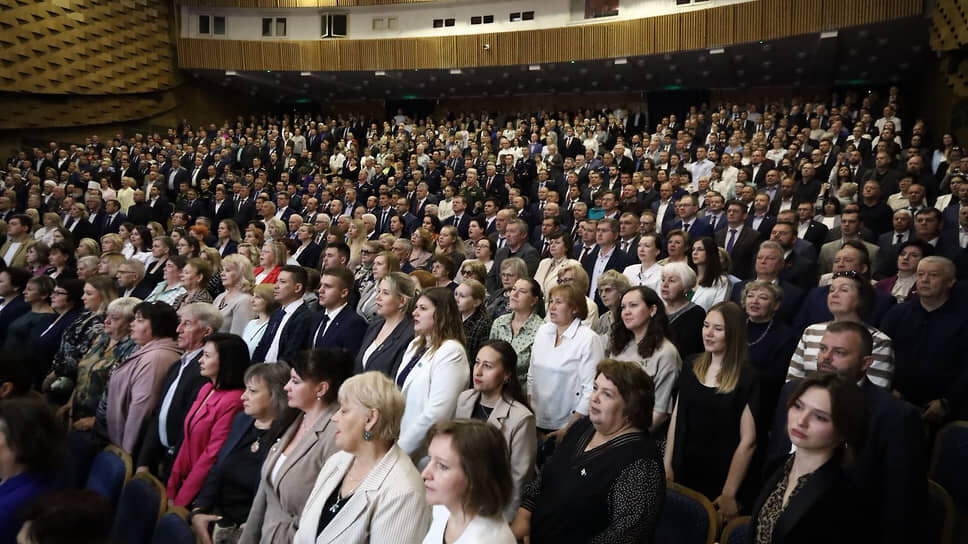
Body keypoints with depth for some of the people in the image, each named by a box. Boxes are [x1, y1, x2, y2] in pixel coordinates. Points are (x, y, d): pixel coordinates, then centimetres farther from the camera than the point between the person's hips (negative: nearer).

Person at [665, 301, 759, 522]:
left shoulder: (747, 378, -11)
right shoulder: (691, 366, 3)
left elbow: (748, 440, -13)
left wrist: (729, 494, -14)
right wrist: (667, 466, 6)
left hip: (720, 480, -4)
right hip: (685, 475, 4)